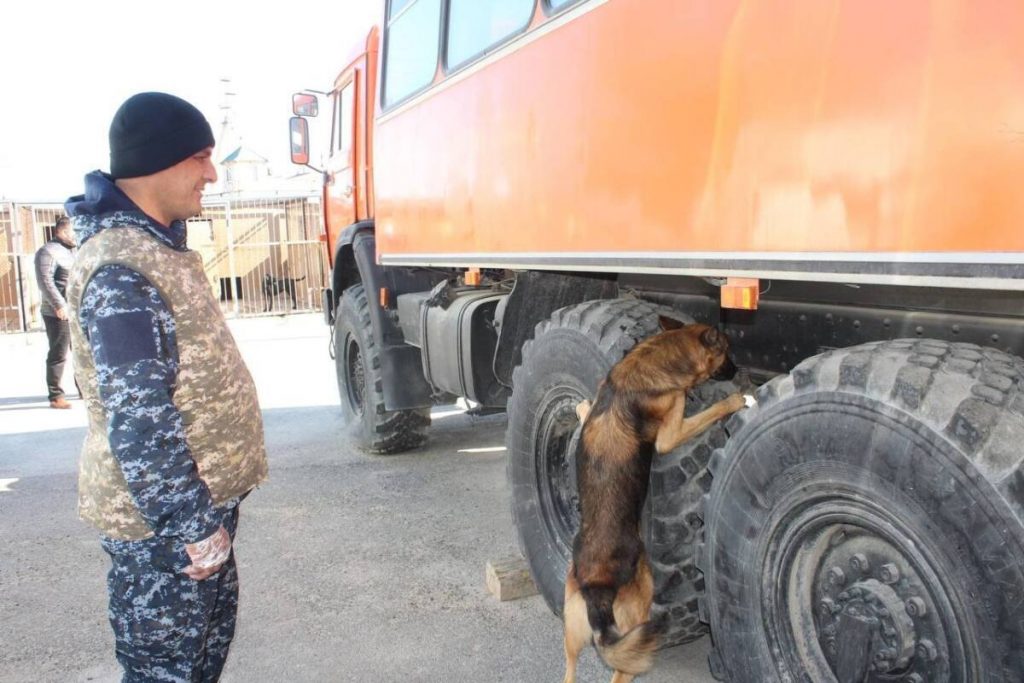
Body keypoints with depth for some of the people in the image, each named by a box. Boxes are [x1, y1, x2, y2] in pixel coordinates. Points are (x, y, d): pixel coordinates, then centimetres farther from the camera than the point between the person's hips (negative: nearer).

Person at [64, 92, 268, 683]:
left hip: (202, 494, 9)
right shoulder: (120, 270, -24)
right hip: (160, 517, -9)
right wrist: (193, 528, -21)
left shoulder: (156, 240, 8)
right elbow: (137, 422, -26)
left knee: (212, 630, 23)